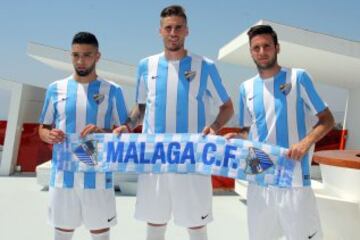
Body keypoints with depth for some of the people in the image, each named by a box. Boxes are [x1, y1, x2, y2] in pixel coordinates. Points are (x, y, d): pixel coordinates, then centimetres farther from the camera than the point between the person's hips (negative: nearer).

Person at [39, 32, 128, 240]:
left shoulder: (112, 90, 0)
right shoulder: (56, 88, 6)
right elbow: (43, 128, 13)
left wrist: (103, 132, -17)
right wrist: (49, 135, -10)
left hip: (98, 177, -2)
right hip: (63, 176, 2)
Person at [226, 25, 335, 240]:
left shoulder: (298, 77, -1)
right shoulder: (247, 88, 10)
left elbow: (327, 120, 0)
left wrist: (306, 142, -17)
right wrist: (235, 137, -4)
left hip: (294, 178, -4)